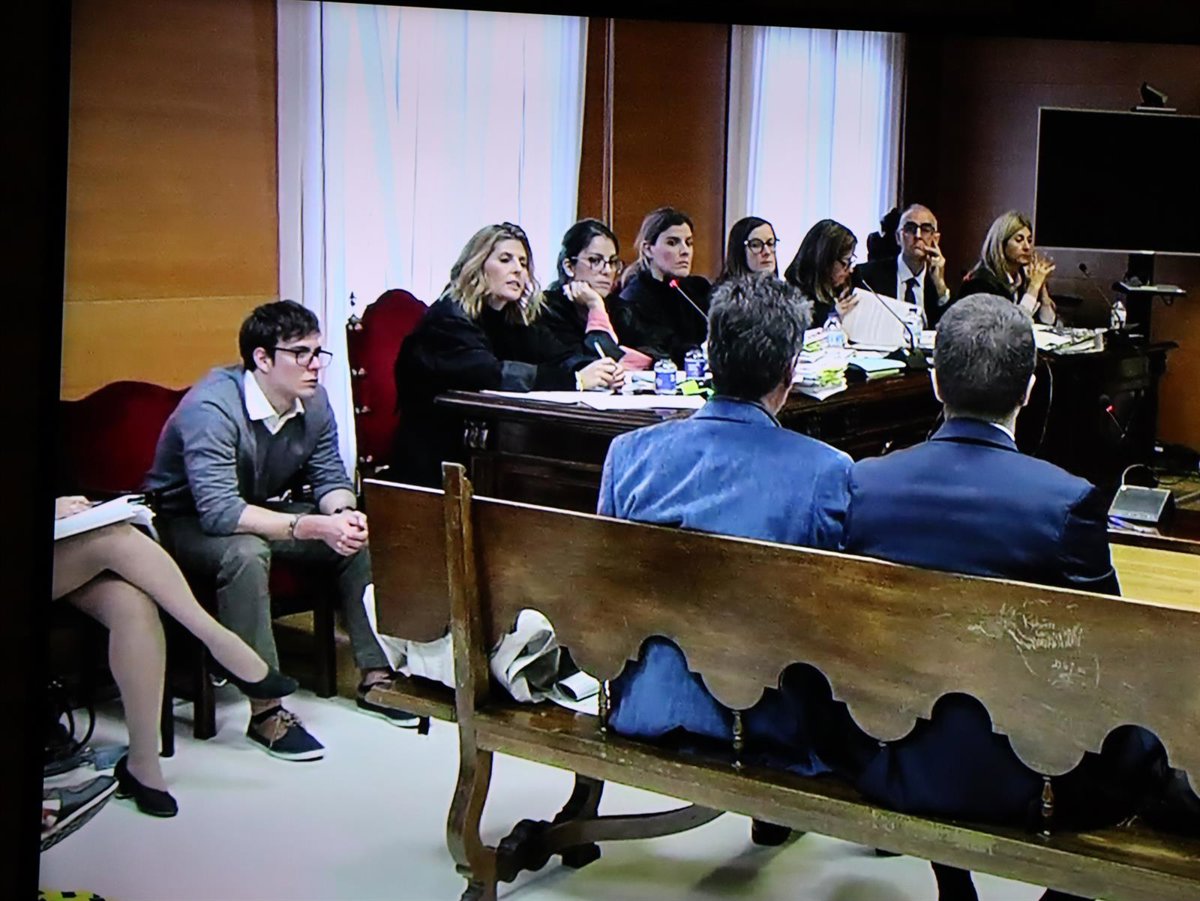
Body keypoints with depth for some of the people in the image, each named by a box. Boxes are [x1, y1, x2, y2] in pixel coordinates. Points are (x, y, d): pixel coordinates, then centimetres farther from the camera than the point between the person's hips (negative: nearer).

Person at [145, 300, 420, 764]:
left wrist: (343, 513, -26)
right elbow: (219, 512, -38)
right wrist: (314, 526, -44)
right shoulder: (212, 408, -31)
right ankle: (265, 710, -31)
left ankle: (375, 675, 0)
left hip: (261, 510, 7)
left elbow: (330, 476, -1)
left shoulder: (313, 401, -9)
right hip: (186, 522, -7)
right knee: (246, 552, -37)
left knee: (358, 539, -9)